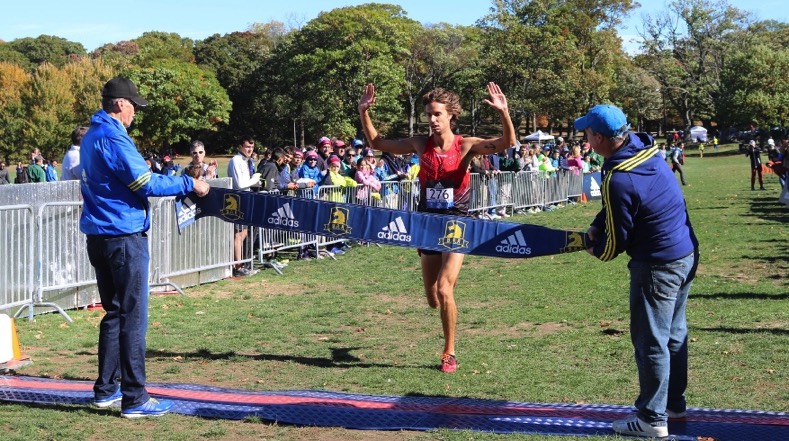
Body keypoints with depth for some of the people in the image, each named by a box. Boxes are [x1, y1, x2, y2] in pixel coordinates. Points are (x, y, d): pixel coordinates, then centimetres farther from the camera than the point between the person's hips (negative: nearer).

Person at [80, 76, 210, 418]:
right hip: (124, 236, -10)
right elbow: (145, 183, -17)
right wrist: (189, 184, -8)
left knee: (113, 312, 16)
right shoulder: (113, 137, -15)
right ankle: (134, 399, -4)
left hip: (99, 236, 10)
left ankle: (105, 389, 21)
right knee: (133, 317, -6)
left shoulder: (91, 137, 15)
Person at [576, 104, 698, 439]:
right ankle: (674, 403, 32)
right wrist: (596, 226, 6)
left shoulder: (618, 179, -24)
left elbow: (616, 242, -13)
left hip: (658, 266, -9)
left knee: (651, 342, 2)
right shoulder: (646, 150, 1)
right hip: (687, 254, 9)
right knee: (674, 334, 19)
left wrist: (596, 249, 7)